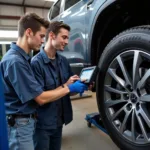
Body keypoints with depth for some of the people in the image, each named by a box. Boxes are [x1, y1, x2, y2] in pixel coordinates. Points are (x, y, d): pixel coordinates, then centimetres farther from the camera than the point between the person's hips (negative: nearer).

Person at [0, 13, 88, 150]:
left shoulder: (22, 57, 7)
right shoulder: (15, 60, -25)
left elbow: (35, 91, 5)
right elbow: (41, 98, -22)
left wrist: (66, 84, 0)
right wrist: (69, 88, -12)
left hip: (27, 120, 9)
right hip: (19, 124, -9)